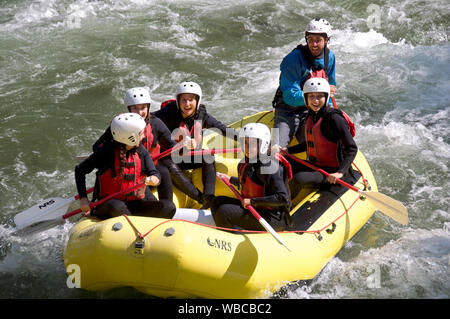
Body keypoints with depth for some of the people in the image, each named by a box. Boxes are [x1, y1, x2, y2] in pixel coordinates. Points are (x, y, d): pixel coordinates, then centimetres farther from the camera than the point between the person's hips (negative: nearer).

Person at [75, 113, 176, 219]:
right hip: (107, 205, -4)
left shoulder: (141, 151, 6)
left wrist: (151, 180, -22)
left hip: (135, 204, 5)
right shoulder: (107, 151, -8)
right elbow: (80, 170, 1)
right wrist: (83, 199, -8)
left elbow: (156, 175, 3)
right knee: (118, 207, -41)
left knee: (168, 207, -19)